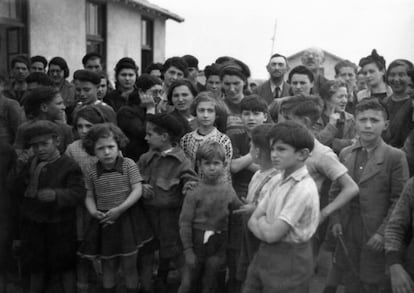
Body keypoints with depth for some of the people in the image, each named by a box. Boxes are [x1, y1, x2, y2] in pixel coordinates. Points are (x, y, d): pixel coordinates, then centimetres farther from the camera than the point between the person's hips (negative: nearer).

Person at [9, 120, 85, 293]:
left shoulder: (68, 165, -11)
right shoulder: (28, 166, 5)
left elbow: (78, 194, -21)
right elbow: (16, 193, 0)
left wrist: (56, 194, -39)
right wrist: (22, 169, -13)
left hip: (59, 227, -4)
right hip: (32, 226, 4)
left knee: (66, 269, 10)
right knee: (36, 270, 19)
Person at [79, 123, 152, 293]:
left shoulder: (128, 165, -8)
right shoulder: (92, 171, -1)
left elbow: (137, 191, -12)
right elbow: (89, 196, 6)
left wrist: (120, 209, -21)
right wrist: (93, 211, -14)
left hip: (127, 219, -2)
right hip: (104, 222, 2)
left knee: (129, 267, 6)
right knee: (108, 267, 13)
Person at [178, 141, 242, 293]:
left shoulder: (228, 189, -4)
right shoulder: (195, 191, -13)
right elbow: (185, 222, -12)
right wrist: (188, 250, -12)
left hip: (218, 246, 2)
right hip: (198, 241, -2)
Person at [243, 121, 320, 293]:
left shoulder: (303, 189, -22)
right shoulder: (279, 179, 3)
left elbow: (271, 234, -23)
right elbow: (253, 221, 5)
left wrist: (261, 221, -5)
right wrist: (265, 225, -13)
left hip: (289, 261, -7)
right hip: (264, 253, 7)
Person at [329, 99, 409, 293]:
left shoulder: (395, 157, -6)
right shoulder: (345, 153, 6)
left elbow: (399, 200, -8)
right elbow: (335, 191, 11)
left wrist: (383, 233, -13)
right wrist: (335, 220, 0)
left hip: (375, 236, -3)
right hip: (346, 233, 4)